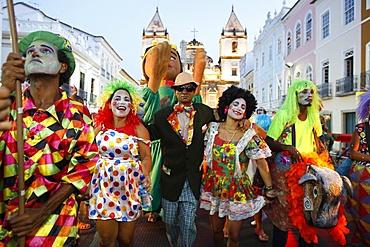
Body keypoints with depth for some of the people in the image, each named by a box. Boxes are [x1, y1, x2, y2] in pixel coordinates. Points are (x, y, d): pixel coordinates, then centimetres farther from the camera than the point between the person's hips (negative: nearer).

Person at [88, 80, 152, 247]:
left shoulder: (138, 128, -3)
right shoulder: (100, 126, 3)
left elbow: (146, 156, -5)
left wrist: (146, 175, -22)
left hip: (130, 188, -1)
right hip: (104, 186, 1)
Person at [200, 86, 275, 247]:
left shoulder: (249, 135, -9)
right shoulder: (213, 129, -3)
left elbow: (261, 163, -8)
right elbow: (205, 154, 6)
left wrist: (269, 190, -7)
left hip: (237, 190, -2)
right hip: (214, 188, 2)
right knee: (216, 229, 16)